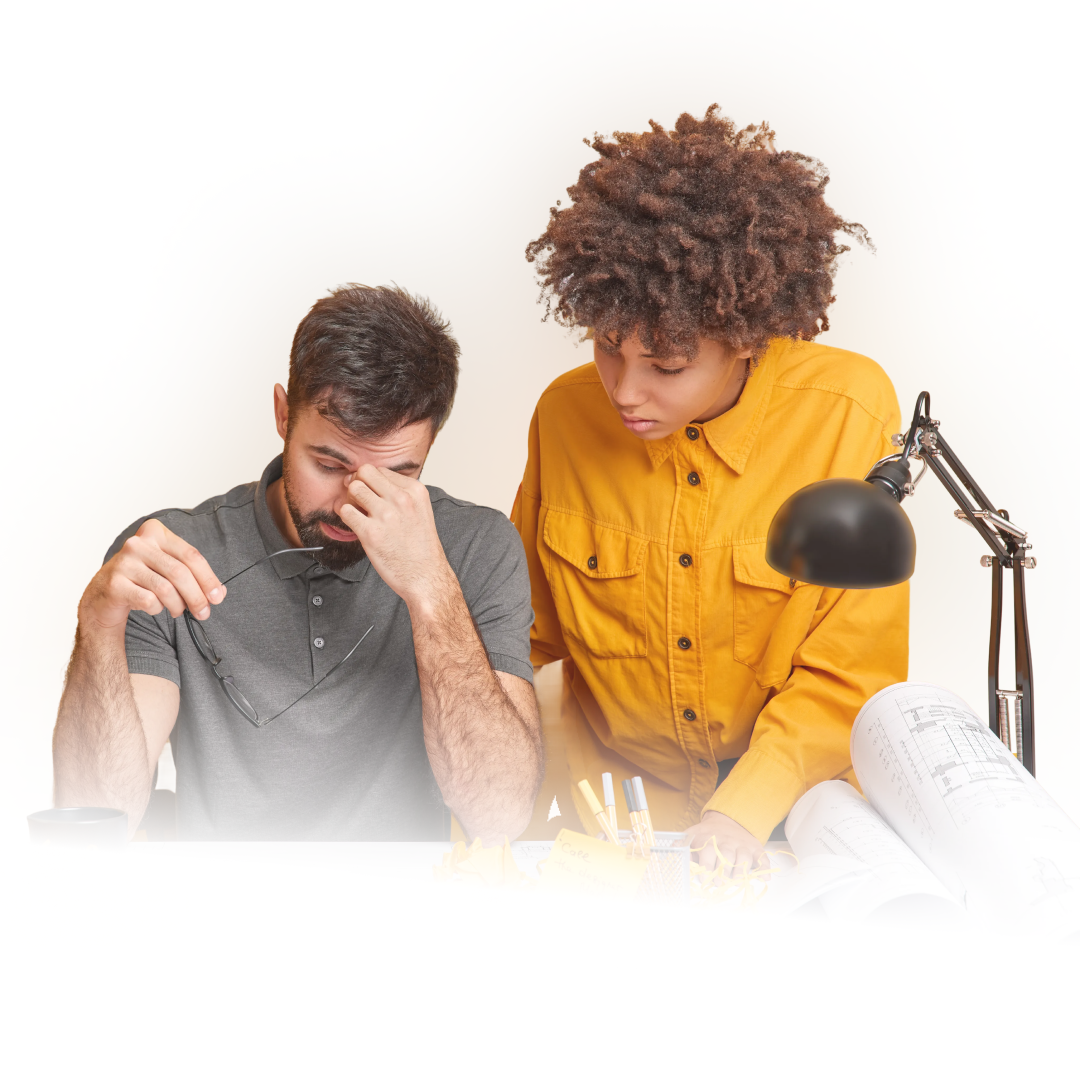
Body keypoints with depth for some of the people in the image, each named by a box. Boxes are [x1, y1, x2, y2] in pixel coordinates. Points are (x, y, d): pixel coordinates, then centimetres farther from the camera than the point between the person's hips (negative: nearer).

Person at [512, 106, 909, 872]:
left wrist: (743, 814, -20)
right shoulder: (566, 414, -6)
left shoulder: (849, 412, -14)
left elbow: (849, 675, -9)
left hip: (794, 806, -2)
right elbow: (532, 645, 7)